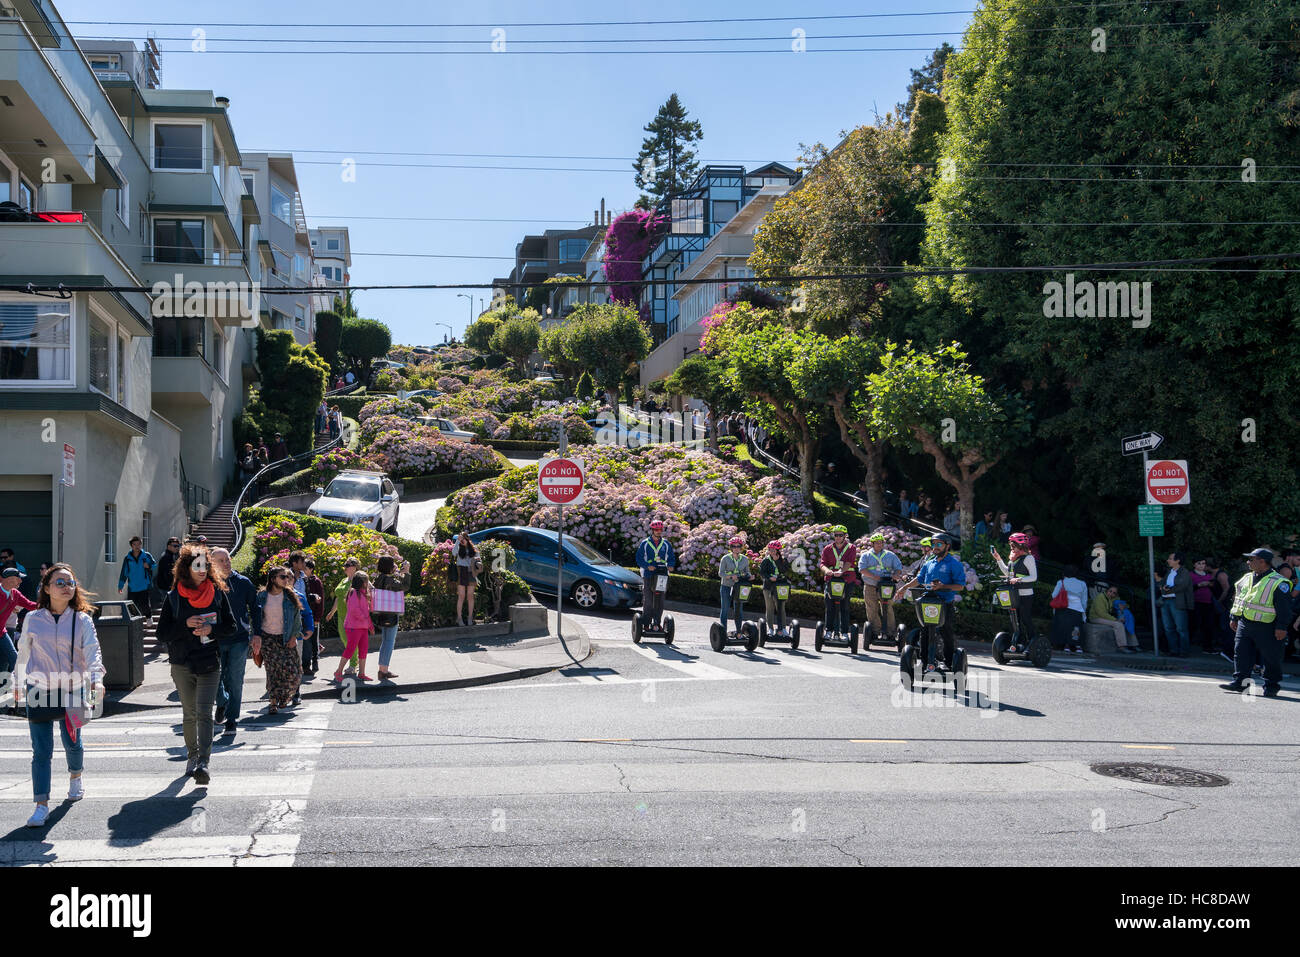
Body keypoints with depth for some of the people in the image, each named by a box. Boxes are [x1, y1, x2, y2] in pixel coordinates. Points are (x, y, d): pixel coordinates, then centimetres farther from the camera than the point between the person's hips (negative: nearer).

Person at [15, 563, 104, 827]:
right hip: (39, 691, 0)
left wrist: (96, 679, -28)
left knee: (72, 742, 14)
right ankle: (42, 805, -1)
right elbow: (23, 654, 13)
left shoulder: (82, 620, -3)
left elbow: (92, 652, -13)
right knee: (41, 750, -4)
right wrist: (18, 682, 20)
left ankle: (76, 776, 45)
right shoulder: (32, 619, 1)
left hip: (71, 690, 0)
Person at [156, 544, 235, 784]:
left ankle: (203, 763, -19)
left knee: (204, 713, -12)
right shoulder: (173, 598, 2)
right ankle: (192, 756, 28)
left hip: (209, 663, -1)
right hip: (182, 664, 1)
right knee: (189, 714, 12)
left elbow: (231, 627, 6)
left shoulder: (217, 594, 3)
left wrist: (211, 629, -13)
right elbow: (162, 633, 0)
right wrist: (186, 625, -16)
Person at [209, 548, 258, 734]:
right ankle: (222, 703, 34)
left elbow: (255, 609, 8)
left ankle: (231, 719, 7)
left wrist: (257, 634, 2)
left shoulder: (243, 583, 2)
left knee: (235, 681, -2)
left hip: (239, 640, -1)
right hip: (216, 640, 1)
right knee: (215, 678, 3)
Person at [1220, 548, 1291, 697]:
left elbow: (1284, 607, -12)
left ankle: (1271, 686, 14)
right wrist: (1234, 618, 19)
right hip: (1244, 624, 6)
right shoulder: (1246, 578, 11)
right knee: (1241, 654, 5)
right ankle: (1239, 682, 11)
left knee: (1271, 658, 2)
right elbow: (1238, 599, 21)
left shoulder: (1278, 583, -10)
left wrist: (1281, 627, -15)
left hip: (1266, 628, -6)